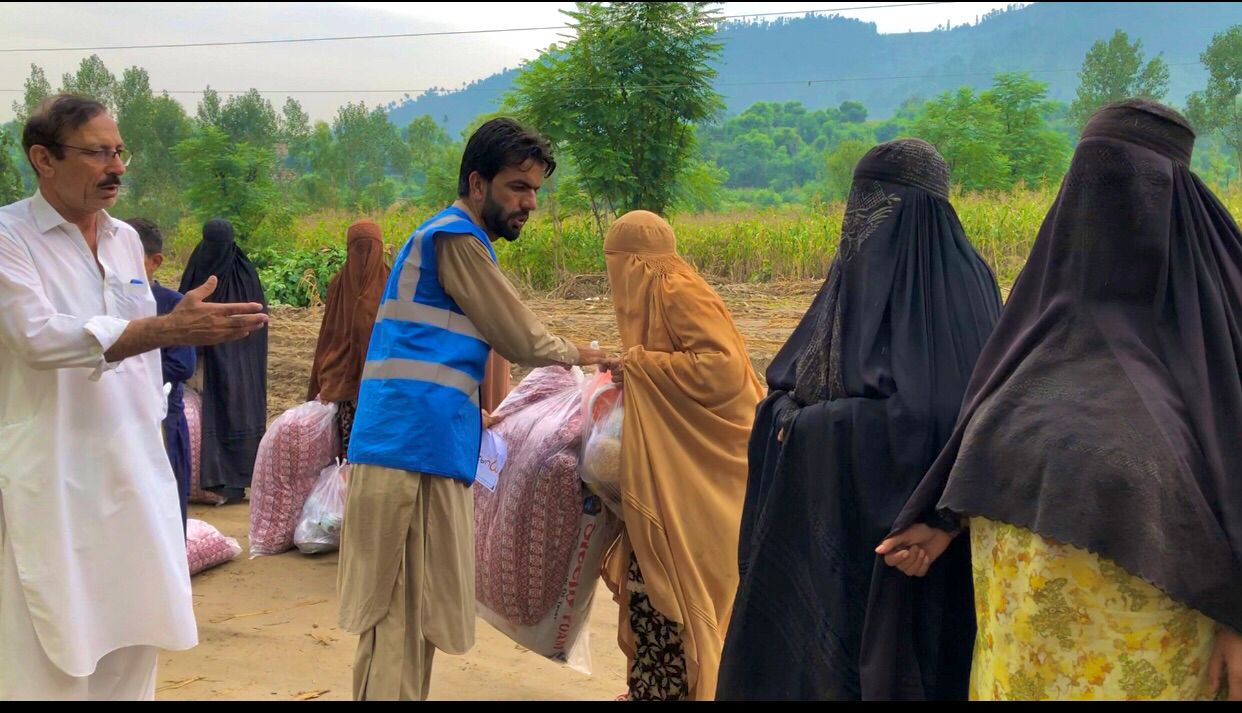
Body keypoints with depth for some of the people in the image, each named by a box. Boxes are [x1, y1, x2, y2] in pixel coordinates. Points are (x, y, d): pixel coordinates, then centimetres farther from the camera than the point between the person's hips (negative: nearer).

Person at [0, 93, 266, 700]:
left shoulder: (125, 239, 13)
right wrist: (170, 327, -30)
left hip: (134, 472, 6)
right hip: (53, 482, -6)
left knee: (131, 645, 10)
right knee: (54, 655, -1)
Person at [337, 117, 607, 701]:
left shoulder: (447, 236, 22)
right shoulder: (456, 238, -8)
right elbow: (521, 340, -5)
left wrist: (472, 414, 27)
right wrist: (579, 356, 12)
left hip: (416, 442, 10)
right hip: (416, 447, -10)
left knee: (408, 608, 11)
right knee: (403, 609, -7)